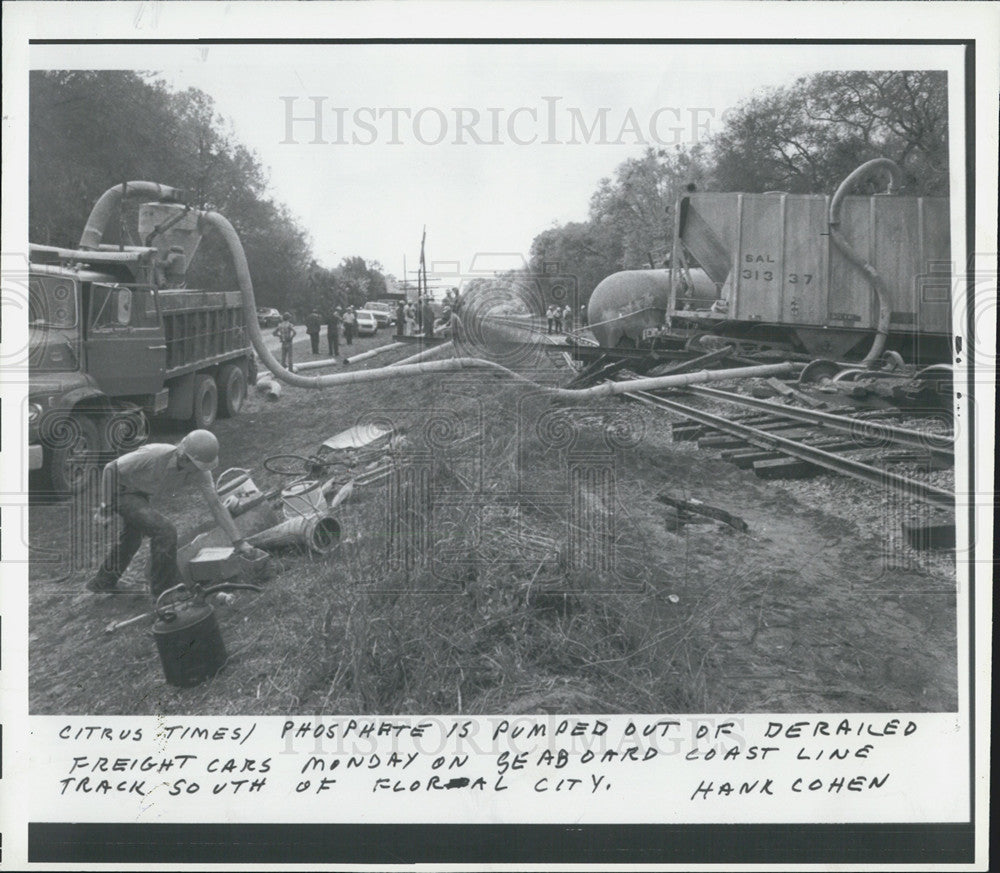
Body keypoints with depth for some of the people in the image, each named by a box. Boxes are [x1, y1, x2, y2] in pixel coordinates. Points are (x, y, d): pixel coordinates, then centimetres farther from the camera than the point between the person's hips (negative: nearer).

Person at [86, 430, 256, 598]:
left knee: (132, 538, 25)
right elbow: (111, 468, -25)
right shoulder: (154, 455, -38)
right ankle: (164, 590, -6)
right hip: (120, 490, -7)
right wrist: (105, 507, -22)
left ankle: (103, 583, 49)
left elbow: (216, 505, -17)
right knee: (164, 530, -21)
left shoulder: (200, 473, -23)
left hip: (143, 495, 7)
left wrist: (238, 541, -20)